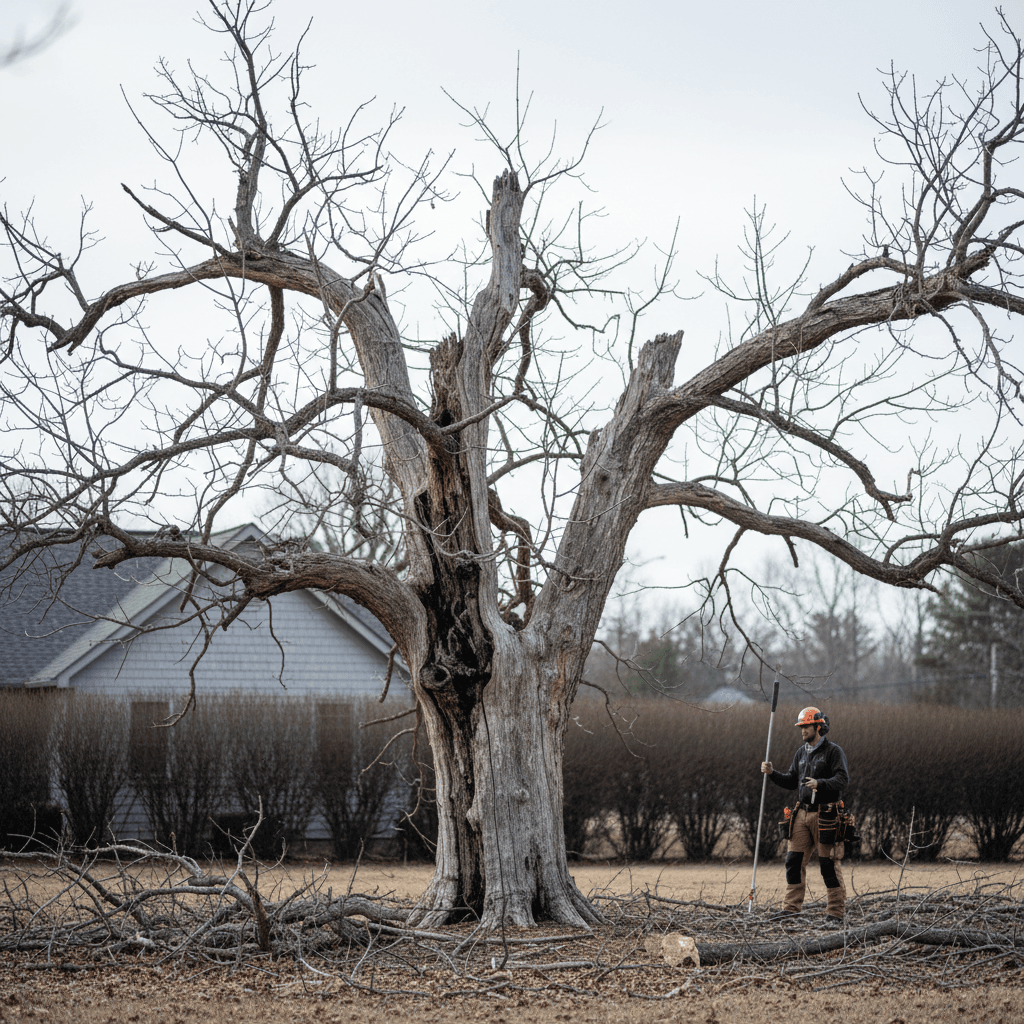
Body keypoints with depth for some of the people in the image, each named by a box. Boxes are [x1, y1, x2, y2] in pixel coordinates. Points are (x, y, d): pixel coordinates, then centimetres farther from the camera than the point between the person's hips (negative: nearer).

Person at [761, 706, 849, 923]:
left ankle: (835, 912, 2)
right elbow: (791, 781, 21)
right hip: (802, 813, 7)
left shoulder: (833, 751, -6)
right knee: (794, 860, 3)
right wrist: (772, 773, 5)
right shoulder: (801, 753, 15)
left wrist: (820, 784, -31)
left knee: (829, 864, -4)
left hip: (824, 815, -6)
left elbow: (843, 779, -16)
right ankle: (790, 909, 8)